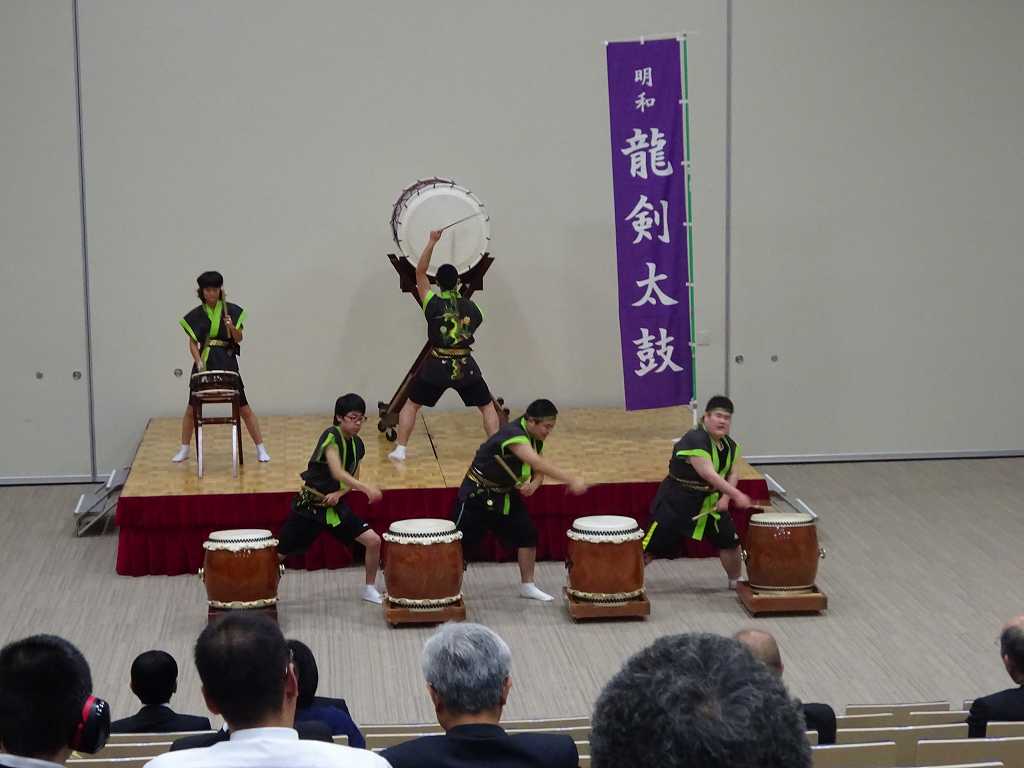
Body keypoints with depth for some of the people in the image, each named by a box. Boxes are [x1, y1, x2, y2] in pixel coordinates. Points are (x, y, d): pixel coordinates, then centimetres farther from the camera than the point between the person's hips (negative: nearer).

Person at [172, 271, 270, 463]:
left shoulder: (232, 311, 1)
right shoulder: (196, 315, 4)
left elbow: (238, 339, 0)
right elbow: (193, 343, 2)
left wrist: (231, 327, -20)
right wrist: (198, 361, -14)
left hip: (227, 362, -1)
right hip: (204, 364, 2)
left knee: (243, 407, -2)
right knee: (191, 408, 5)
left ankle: (261, 449, 3)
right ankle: (184, 449, 20)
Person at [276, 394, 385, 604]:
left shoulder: (357, 445, 2)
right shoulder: (331, 436, -19)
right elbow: (337, 472, -33)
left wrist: (339, 494, -9)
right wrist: (366, 488, -45)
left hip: (335, 504, 6)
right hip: (309, 506, -6)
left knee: (373, 541, -6)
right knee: (278, 554, 0)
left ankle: (369, 589, 13)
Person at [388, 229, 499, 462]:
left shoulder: (433, 304, -7)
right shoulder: (471, 307, -1)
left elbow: (420, 272, -2)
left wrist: (432, 242, -5)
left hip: (436, 366, -1)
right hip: (466, 367, 1)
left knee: (411, 405, 15)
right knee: (488, 407, 15)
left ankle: (400, 449, 7)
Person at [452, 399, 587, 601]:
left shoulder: (535, 440, -2)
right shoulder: (512, 434, -31)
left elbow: (539, 471, 7)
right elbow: (537, 463, -44)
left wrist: (533, 485, -18)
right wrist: (571, 481, -49)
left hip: (506, 495, 8)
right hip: (478, 493, -8)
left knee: (527, 534, 0)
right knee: (460, 540, -1)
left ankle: (527, 586, 12)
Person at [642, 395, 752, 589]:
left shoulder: (730, 446, 3)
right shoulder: (694, 441, -25)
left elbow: (731, 474, 11)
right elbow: (709, 474, -31)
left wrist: (725, 498, -7)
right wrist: (736, 495, -34)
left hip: (709, 502, 8)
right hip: (676, 501, -8)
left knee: (730, 541, 6)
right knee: (651, 547, -6)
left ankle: (735, 581, 28)